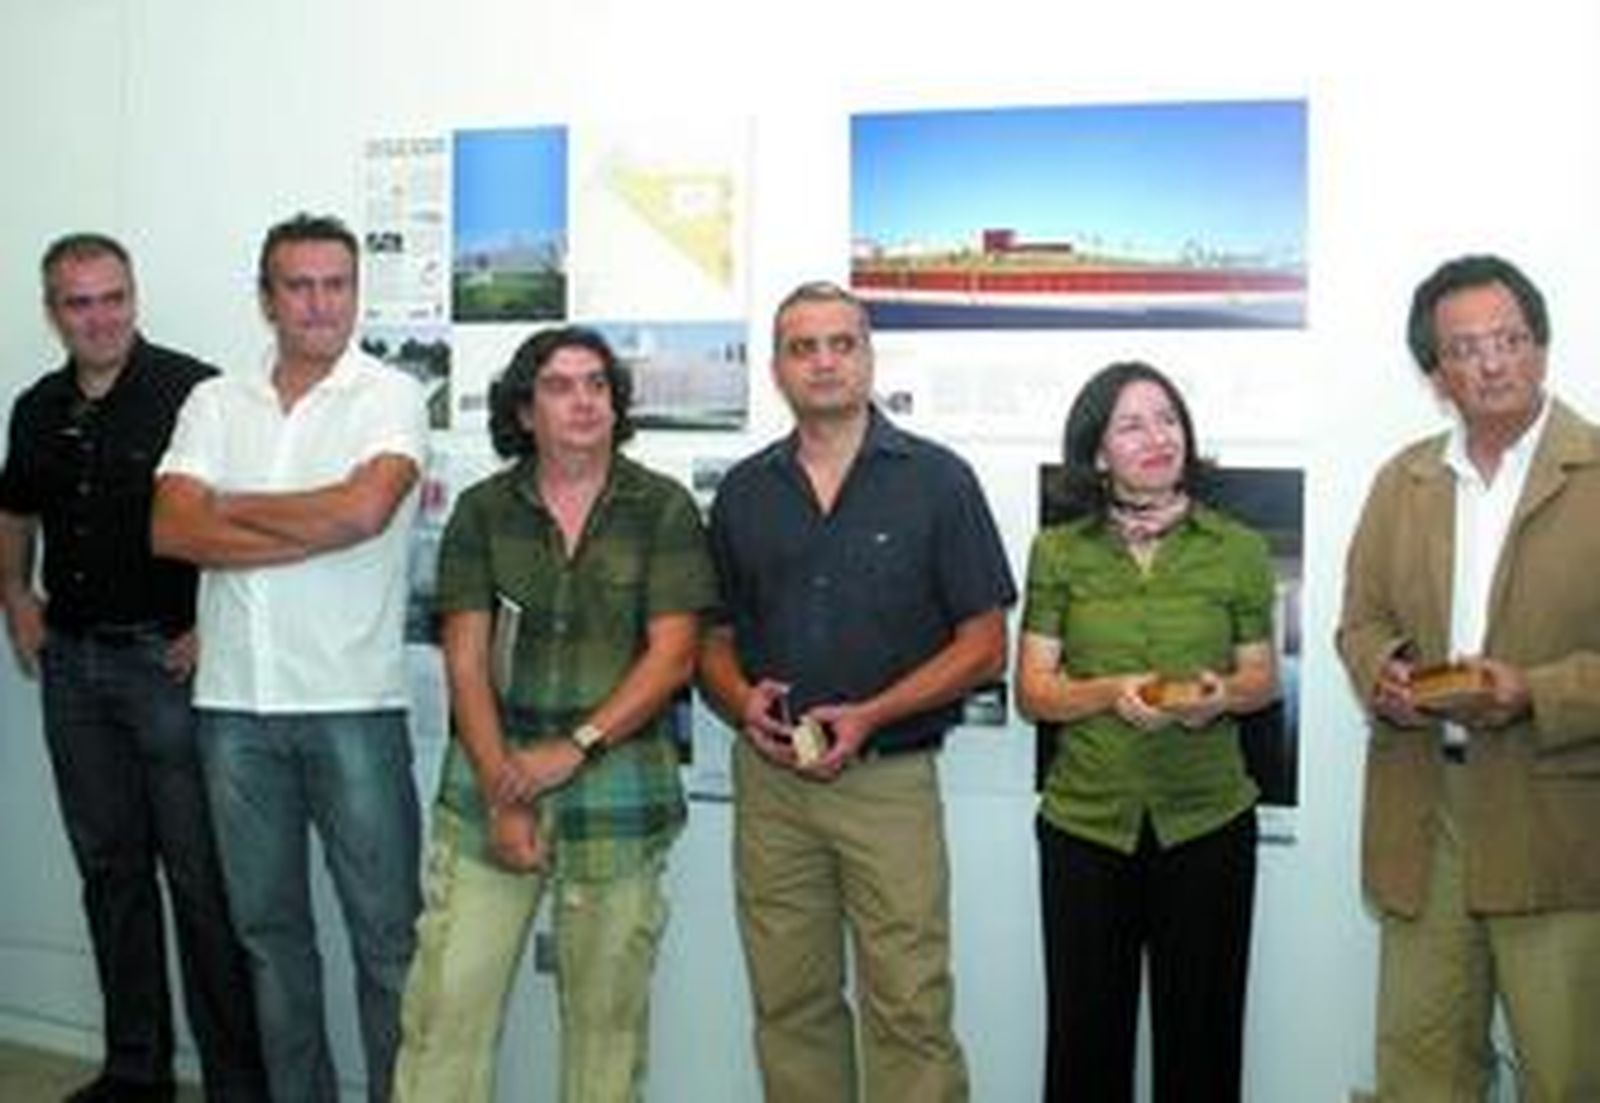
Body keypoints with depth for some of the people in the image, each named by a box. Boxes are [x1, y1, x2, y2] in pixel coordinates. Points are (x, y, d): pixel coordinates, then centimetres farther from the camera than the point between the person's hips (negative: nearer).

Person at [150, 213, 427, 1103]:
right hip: (235, 703, 4)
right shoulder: (215, 403, 9)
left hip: (353, 703, -4)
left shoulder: (391, 396, -2)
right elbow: (172, 531, -5)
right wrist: (319, 532, -14)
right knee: (269, 924, 15)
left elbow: (362, 509, -20)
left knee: (387, 927, 3)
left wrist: (231, 507, -5)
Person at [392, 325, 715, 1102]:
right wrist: (502, 794, -8)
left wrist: (573, 749, -12)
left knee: (606, 1010, 6)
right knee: (448, 1000, -3)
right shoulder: (482, 511, 6)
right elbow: (465, 660, 1)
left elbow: (672, 655, -4)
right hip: (489, 785, 1)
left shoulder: (663, 508, 2)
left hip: (618, 793, -1)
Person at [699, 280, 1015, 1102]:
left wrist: (869, 716, -13)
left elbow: (983, 645, -2)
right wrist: (743, 700, -7)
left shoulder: (936, 479, 0)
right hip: (769, 779, 3)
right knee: (790, 1004, 10)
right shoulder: (743, 492, 11)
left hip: (889, 778, -3)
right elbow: (713, 636, 16)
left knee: (910, 1007, -4)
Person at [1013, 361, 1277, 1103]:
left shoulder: (1237, 551, 2)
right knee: (1086, 1027, 7)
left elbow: (1261, 676, 10)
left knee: (1200, 1029, 8)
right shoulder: (1059, 552, 1)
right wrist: (1109, 693, -17)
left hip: (1206, 823, 0)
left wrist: (1222, 695, -12)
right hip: (1085, 821, 0)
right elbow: (1032, 689, 1)